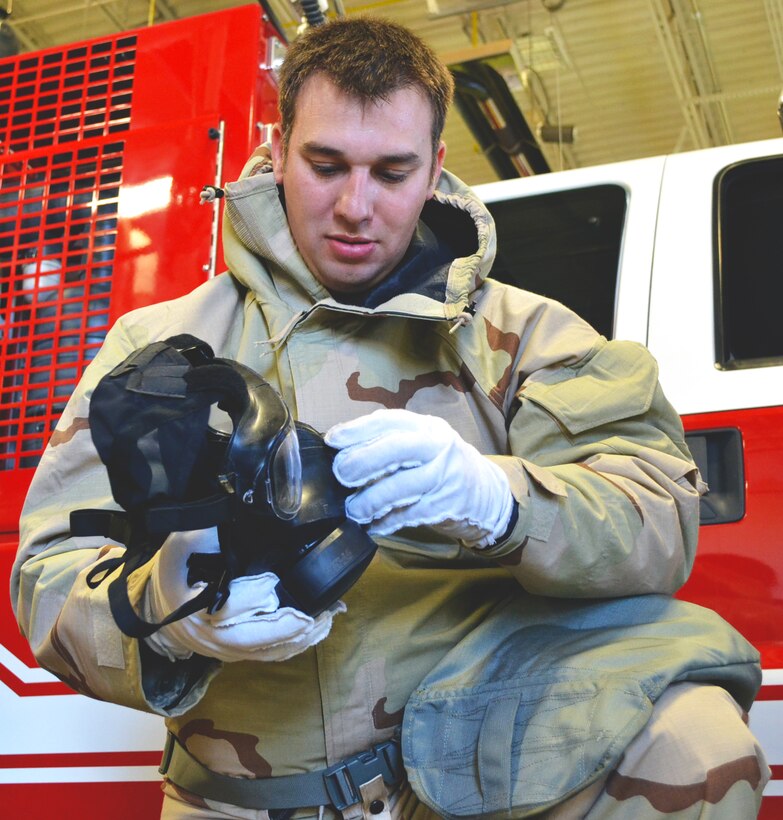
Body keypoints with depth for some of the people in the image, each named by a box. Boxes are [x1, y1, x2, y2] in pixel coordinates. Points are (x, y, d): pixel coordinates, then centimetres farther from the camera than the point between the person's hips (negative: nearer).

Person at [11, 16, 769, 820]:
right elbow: (51, 576, 0)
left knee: (687, 746, -26)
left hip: (483, 750, -1)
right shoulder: (163, 344, 8)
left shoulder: (517, 330, 8)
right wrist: (162, 612, -23)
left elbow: (661, 518, -5)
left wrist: (497, 498, -27)